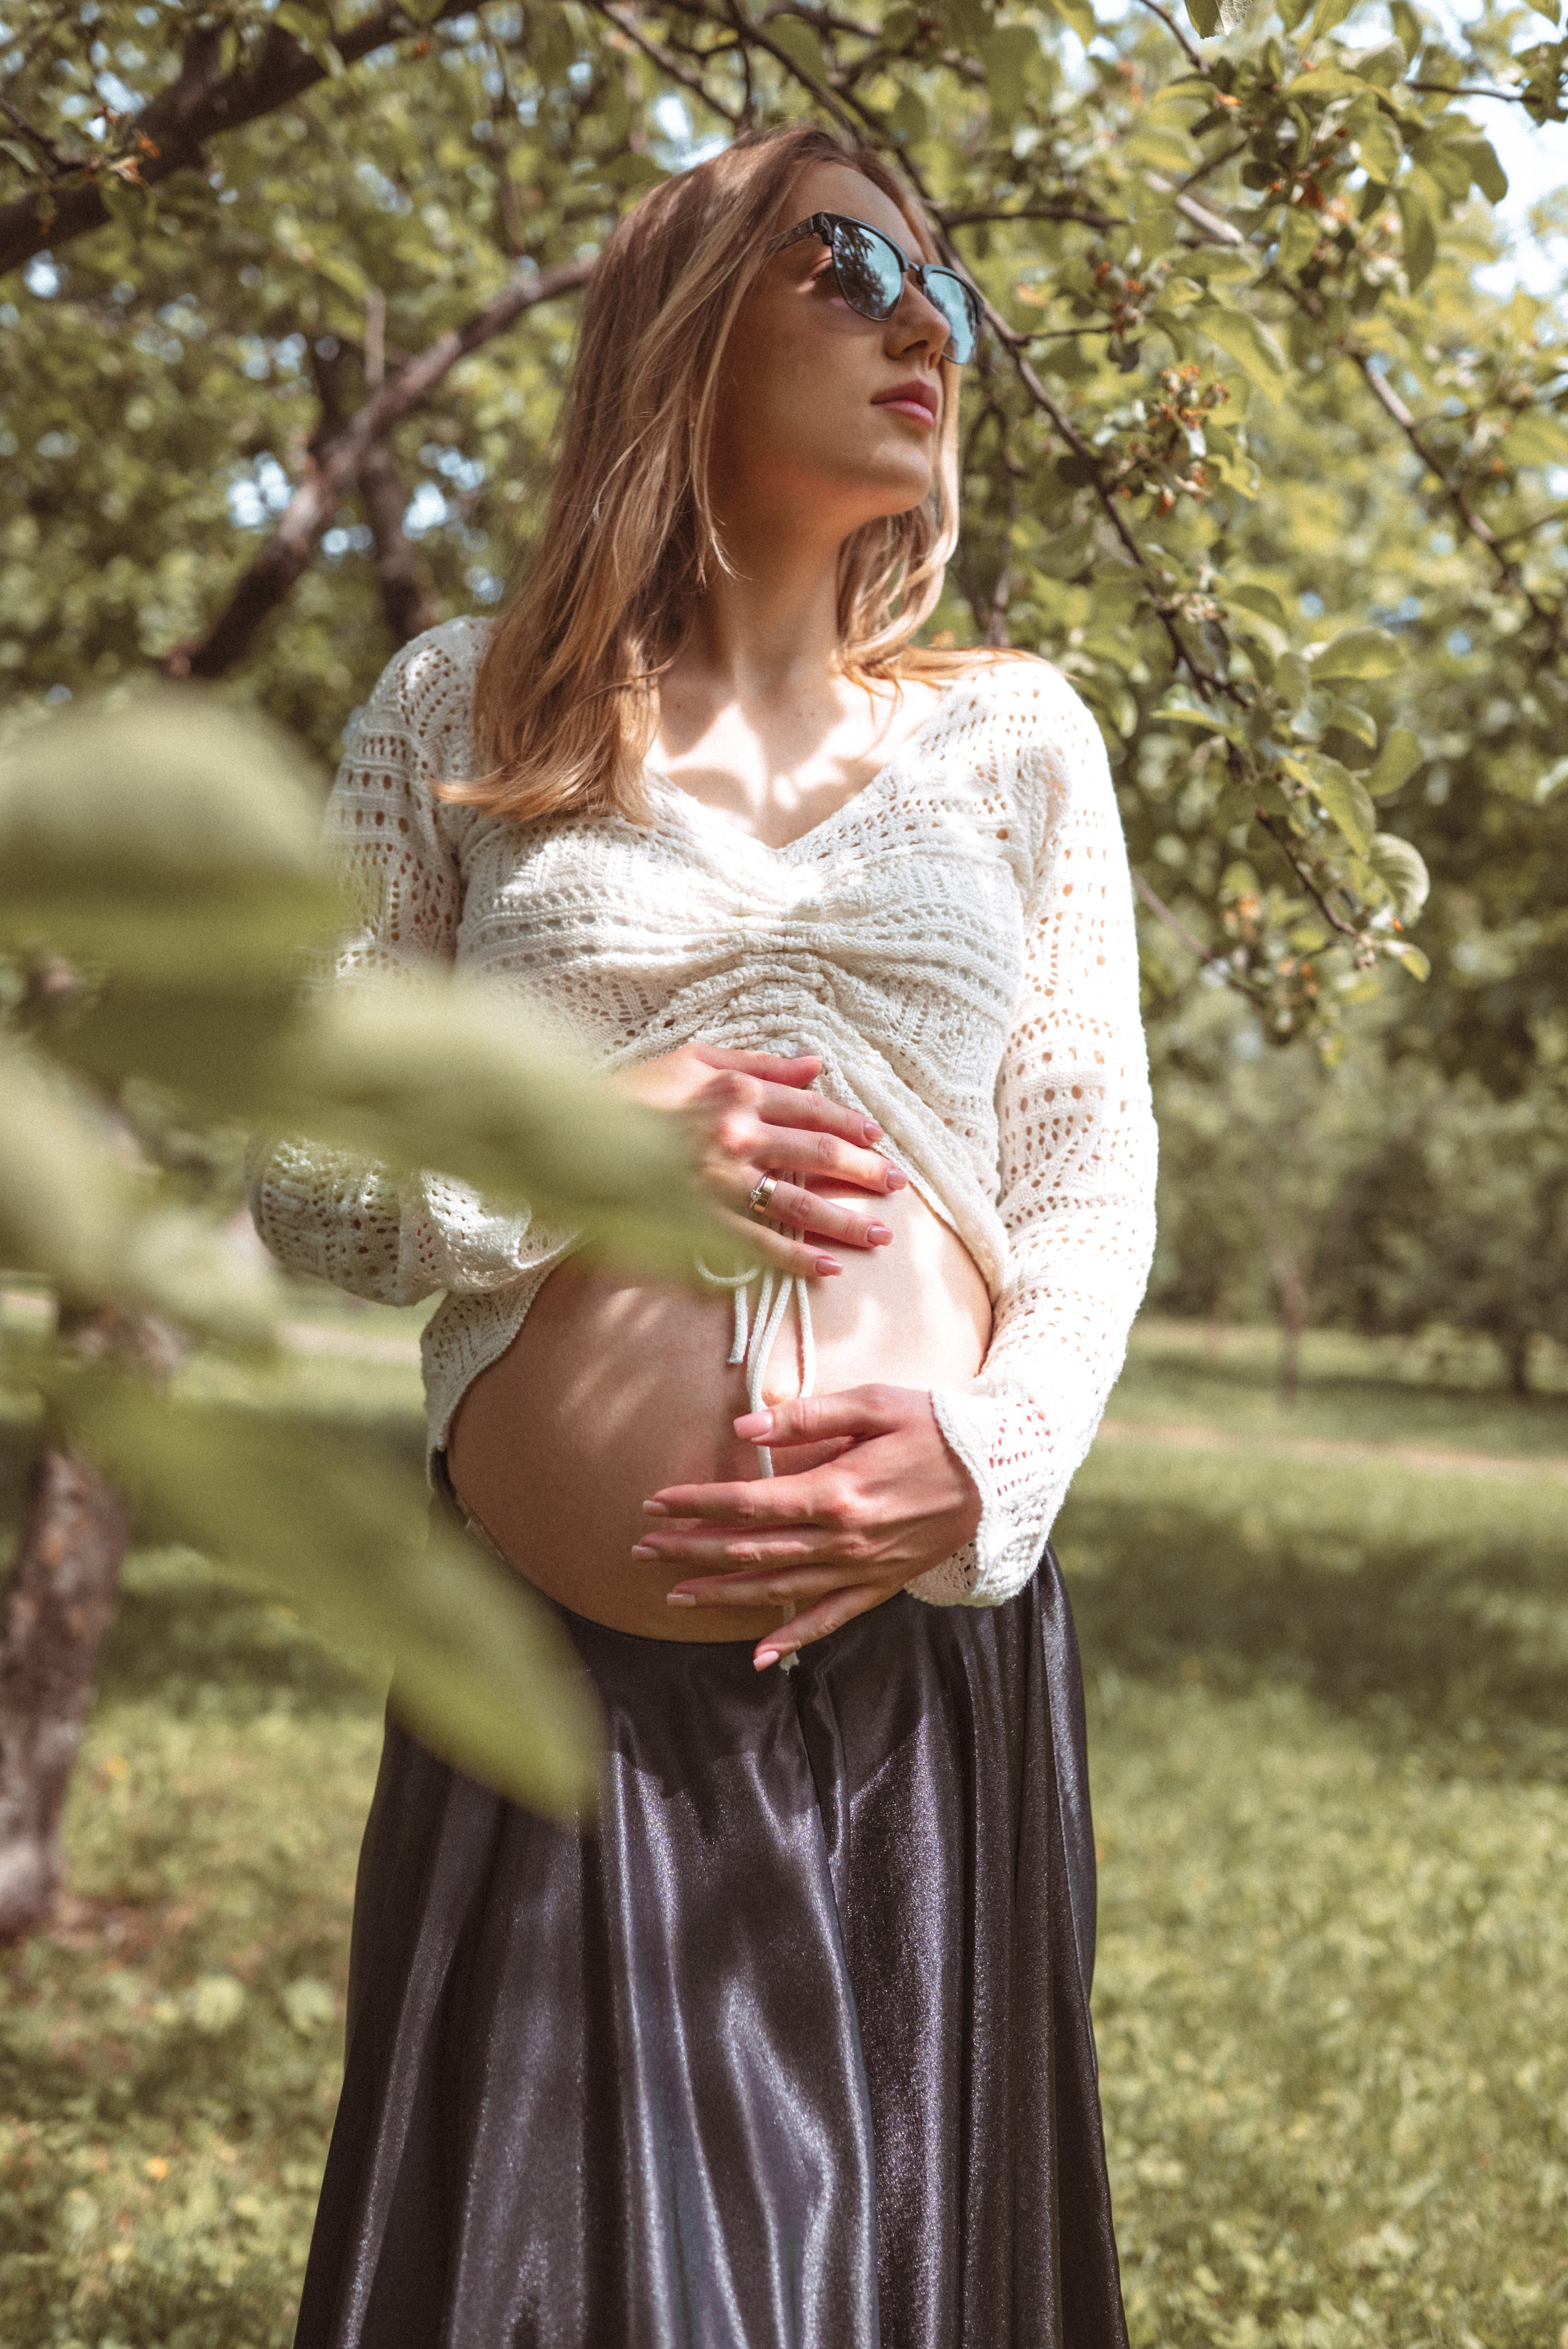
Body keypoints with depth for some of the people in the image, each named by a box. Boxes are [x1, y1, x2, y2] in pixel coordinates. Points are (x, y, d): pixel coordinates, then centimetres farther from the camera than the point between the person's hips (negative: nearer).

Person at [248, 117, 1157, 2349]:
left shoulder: (1016, 732, 10)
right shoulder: (462, 711, 7)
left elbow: (1092, 1163, 8)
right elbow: (296, 1160, 7)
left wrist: (994, 1463, -10)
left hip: (941, 1650, 2)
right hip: (564, 1685, -1)